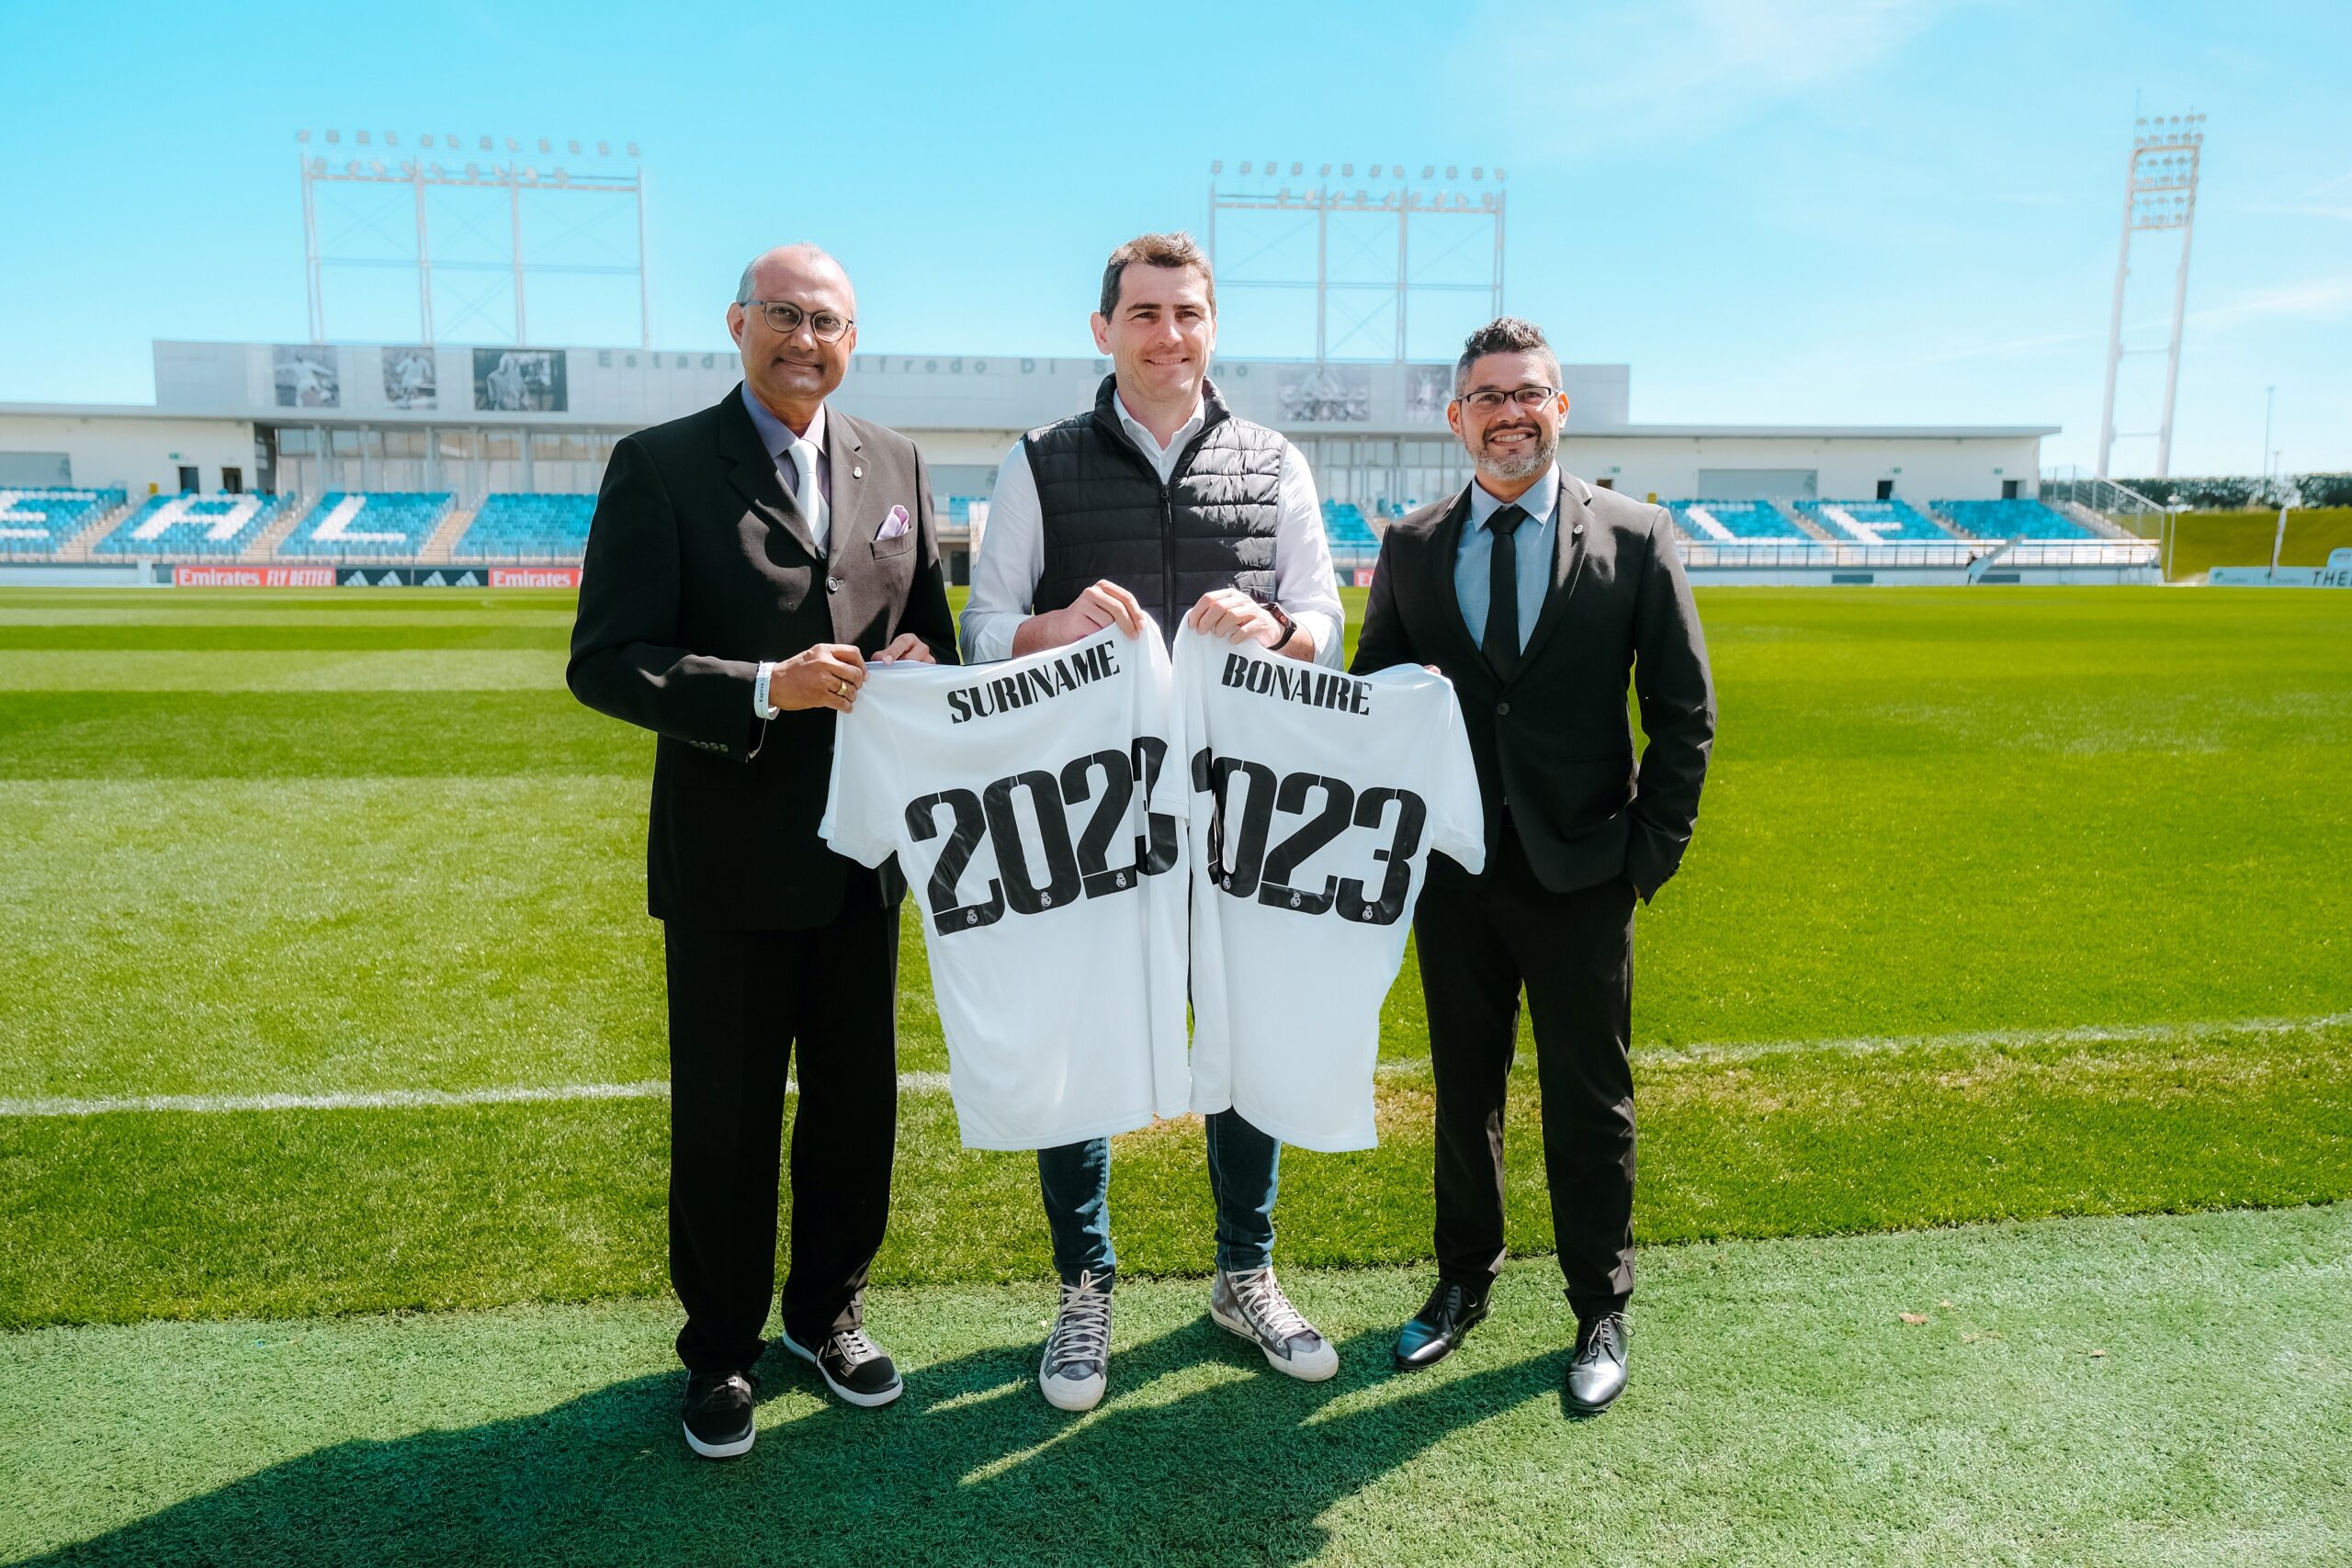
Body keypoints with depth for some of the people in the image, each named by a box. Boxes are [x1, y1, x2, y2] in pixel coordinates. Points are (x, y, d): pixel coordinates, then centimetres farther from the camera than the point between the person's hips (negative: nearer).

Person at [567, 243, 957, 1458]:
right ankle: (720, 1352, 31)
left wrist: (919, 661, -7)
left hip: (863, 848, 4)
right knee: (724, 1121, 9)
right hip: (728, 860, -4)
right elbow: (604, 662, -12)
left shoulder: (895, 465, 8)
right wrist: (766, 689, -24)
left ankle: (826, 1311, 38)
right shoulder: (660, 465, -6)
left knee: (858, 1101, 15)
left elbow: (930, 625, 16)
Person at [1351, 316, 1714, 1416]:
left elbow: (1684, 711, 0)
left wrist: (1653, 848, -6)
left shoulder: (1635, 540, -2)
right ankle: (1464, 1281, 35)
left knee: (1590, 1105, 10)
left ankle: (1600, 1312, 29)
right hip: (1453, 873, 2)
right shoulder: (1410, 548, 4)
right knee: (1463, 1092, 16)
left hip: (1581, 878, -2)